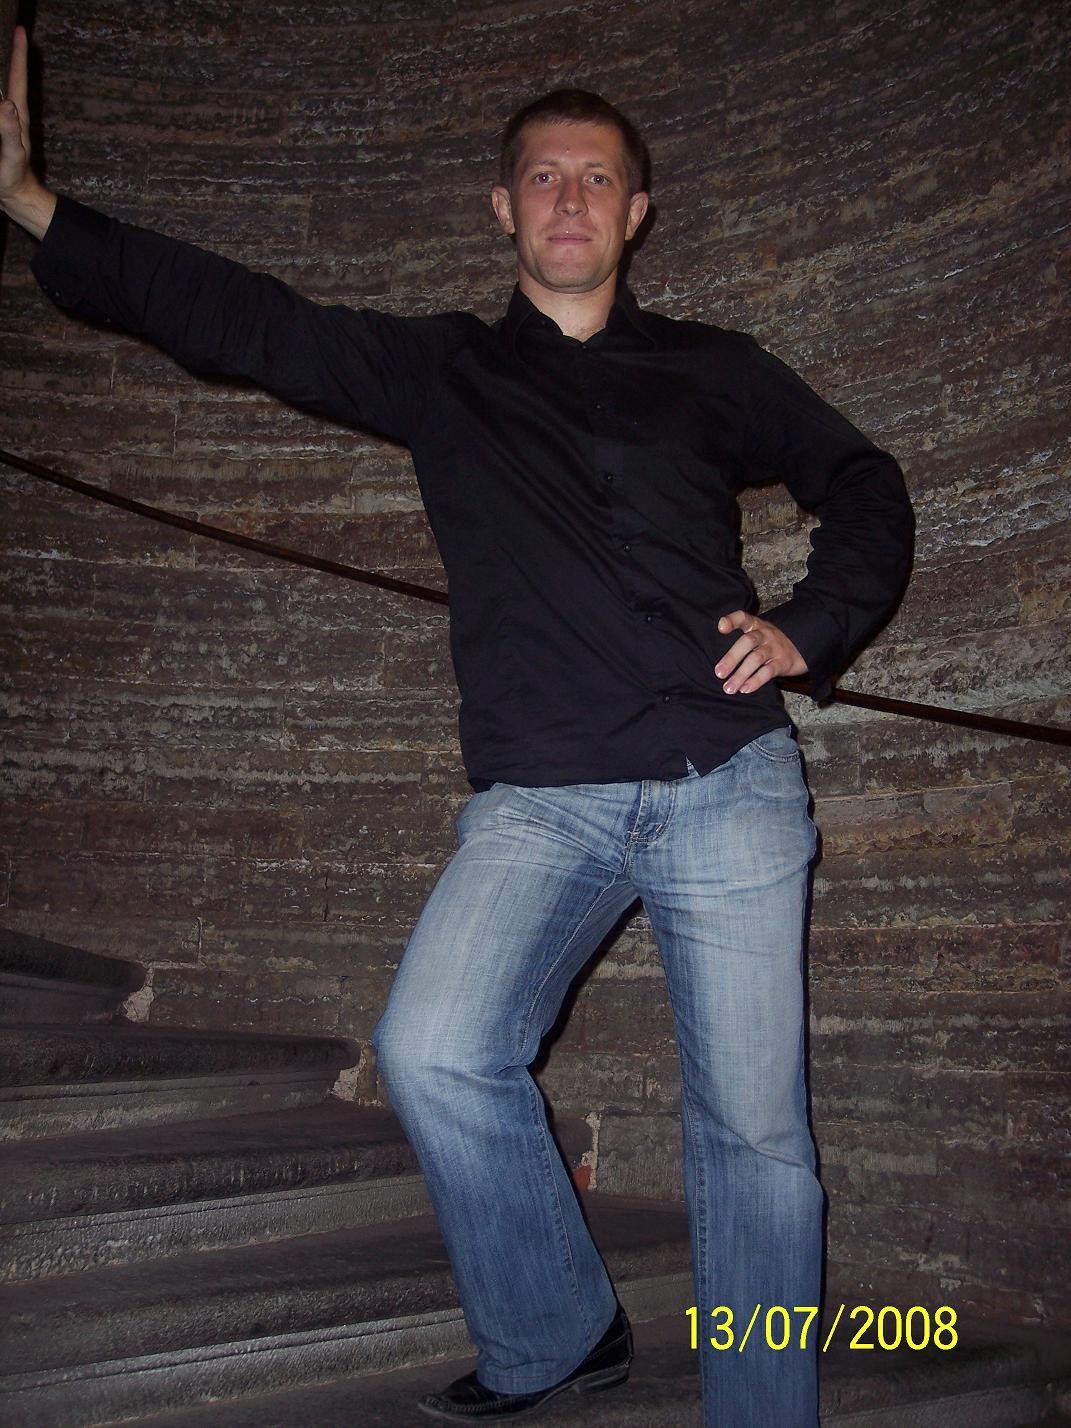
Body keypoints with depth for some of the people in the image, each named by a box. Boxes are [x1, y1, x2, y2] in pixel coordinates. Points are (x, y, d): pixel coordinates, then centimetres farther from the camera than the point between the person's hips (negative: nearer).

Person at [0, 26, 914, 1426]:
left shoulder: (710, 367, 16)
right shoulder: (441, 367, 15)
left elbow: (864, 486, 22)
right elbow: (243, 319, 8)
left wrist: (810, 629, 5)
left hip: (727, 787, 0)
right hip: (535, 801, 0)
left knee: (753, 1125, -1)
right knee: (434, 1051, -20)